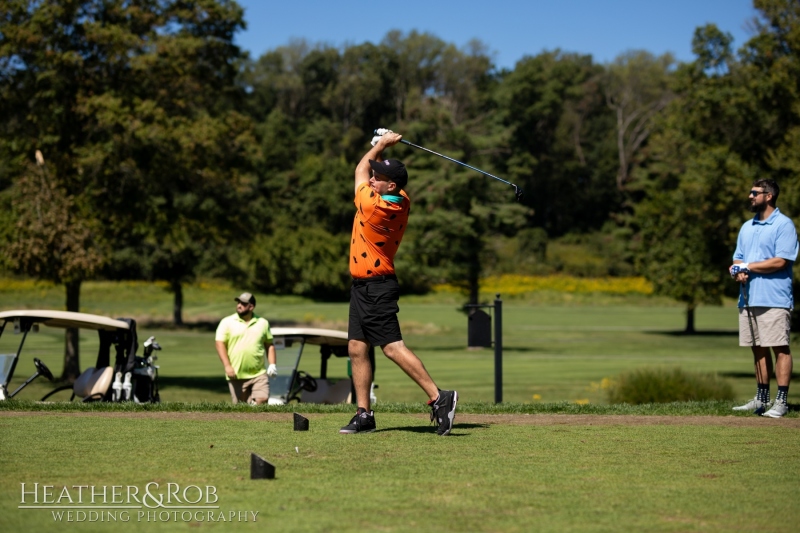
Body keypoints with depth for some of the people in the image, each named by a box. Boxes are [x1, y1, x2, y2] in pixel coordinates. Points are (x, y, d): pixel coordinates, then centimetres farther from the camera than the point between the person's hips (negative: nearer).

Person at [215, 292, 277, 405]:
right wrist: (227, 366, -13)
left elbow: (269, 345, 16)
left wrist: (272, 364, 2)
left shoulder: (263, 323, 11)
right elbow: (220, 344, -2)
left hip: (258, 374, 1)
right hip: (236, 375, -1)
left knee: (263, 399, -16)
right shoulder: (227, 322, 3)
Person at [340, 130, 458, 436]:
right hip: (363, 287, 10)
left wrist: (380, 145, 10)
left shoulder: (371, 205, -19)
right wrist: (382, 148, 10)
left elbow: (360, 170, 0)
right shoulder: (402, 203, 4)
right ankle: (364, 414, 6)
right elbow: (370, 171, 24)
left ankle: (438, 398, -17)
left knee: (392, 347, -15)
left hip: (375, 288, -10)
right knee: (357, 349, 7)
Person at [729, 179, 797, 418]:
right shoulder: (747, 227, 18)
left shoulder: (784, 225, -6)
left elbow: (780, 261, -15)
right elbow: (738, 258, 19)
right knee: (758, 349, 10)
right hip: (749, 297, 7)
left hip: (774, 299, -7)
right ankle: (761, 399, 16)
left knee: (780, 349, -6)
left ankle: (781, 402, -5)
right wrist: (738, 271, -4)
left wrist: (748, 267, -10)